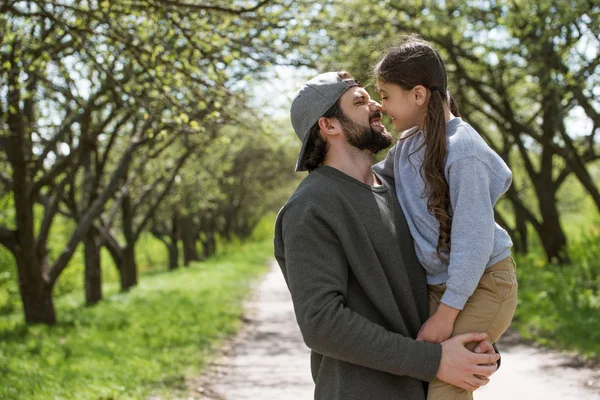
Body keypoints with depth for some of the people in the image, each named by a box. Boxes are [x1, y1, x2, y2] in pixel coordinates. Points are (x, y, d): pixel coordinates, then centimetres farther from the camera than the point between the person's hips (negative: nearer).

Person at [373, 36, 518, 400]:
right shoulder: (409, 144, 4)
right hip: (436, 283, 8)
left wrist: (446, 314, -21)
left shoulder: (462, 150, -22)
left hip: (482, 284, -8)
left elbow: (474, 239, -22)